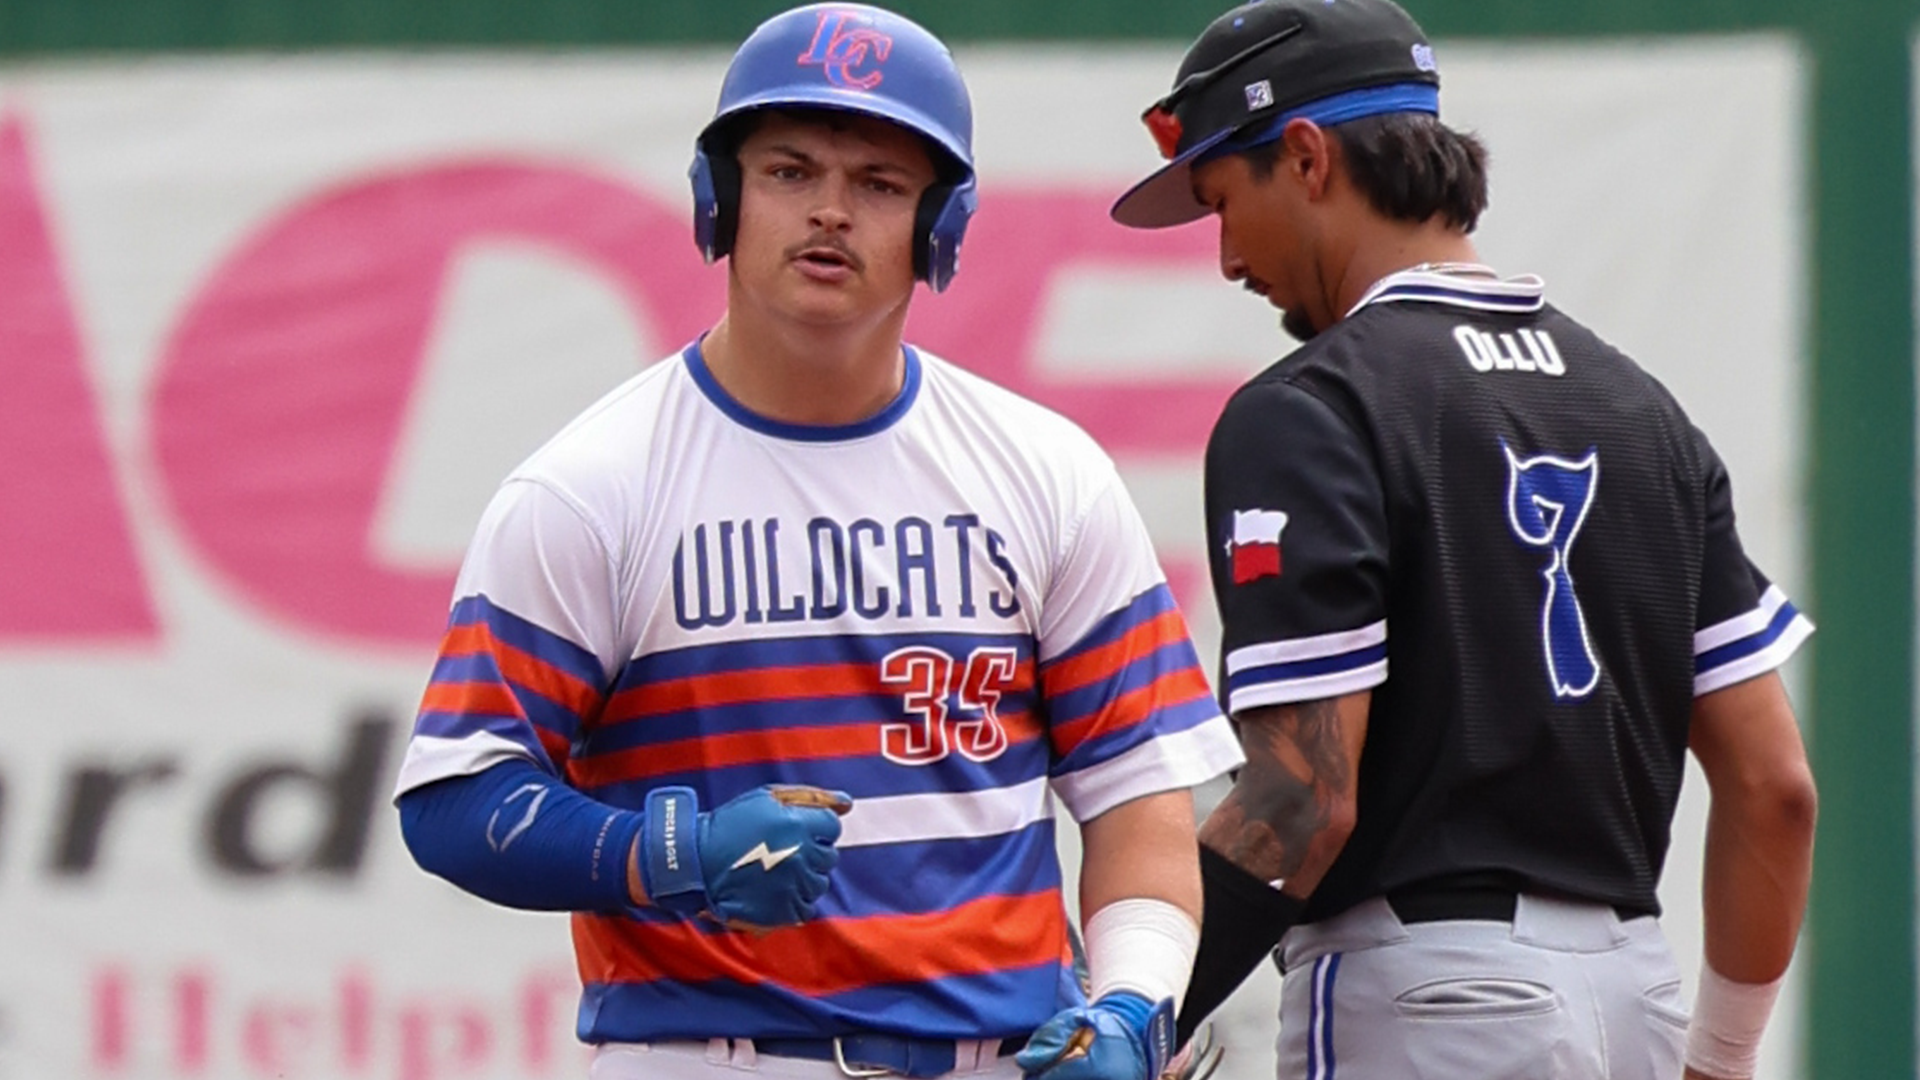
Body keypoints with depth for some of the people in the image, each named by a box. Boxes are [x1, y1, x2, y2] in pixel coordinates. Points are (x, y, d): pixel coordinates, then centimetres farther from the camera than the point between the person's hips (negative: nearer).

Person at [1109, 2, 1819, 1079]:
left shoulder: (1304, 416, -9)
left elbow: (1306, 800, -17)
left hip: (1424, 992, -7)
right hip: (1636, 983, 7)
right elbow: (1774, 784, 11)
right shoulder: (1638, 403, 13)